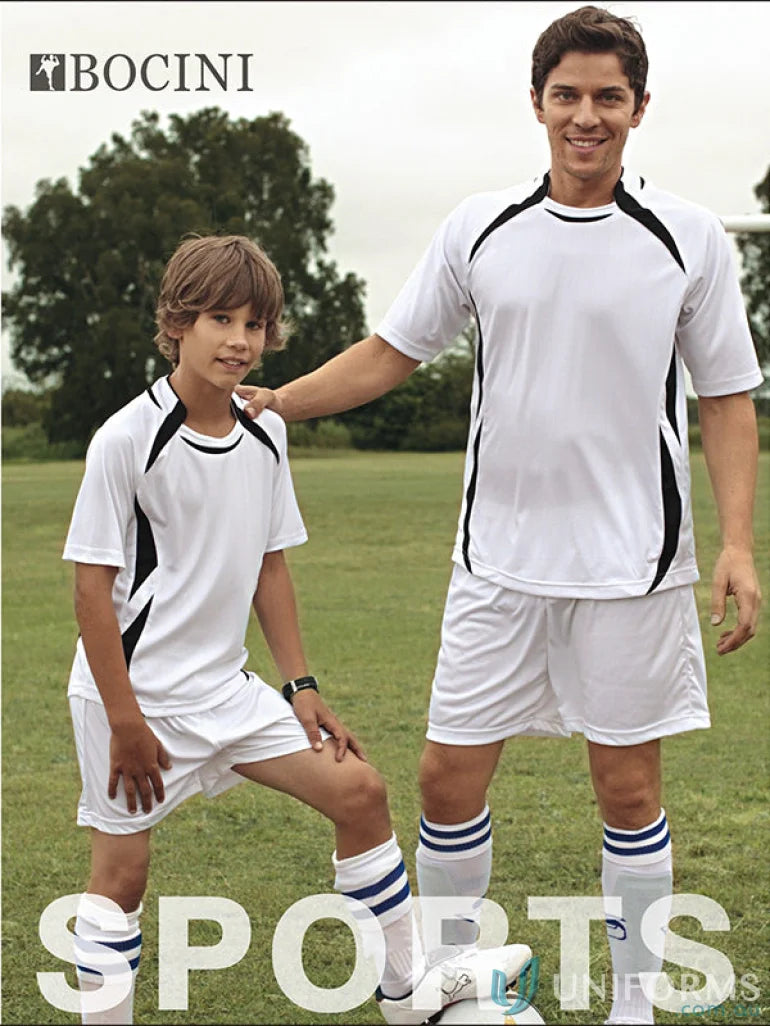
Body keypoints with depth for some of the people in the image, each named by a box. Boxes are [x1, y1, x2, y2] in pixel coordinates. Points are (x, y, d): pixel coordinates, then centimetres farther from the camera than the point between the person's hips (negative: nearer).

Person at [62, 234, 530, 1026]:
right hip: (132, 692, -6)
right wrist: (125, 722, -16)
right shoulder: (128, 439, -15)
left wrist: (300, 685, 7)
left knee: (359, 789, 5)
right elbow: (92, 585, -14)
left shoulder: (264, 435, 4)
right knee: (121, 869, -1)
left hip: (223, 685, 6)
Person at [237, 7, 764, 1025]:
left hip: (632, 561, -2)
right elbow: (390, 354, 11)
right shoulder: (479, 227, 2)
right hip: (498, 559, 2)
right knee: (449, 776, 4)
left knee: (628, 788, 5)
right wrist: (266, 401, 2)